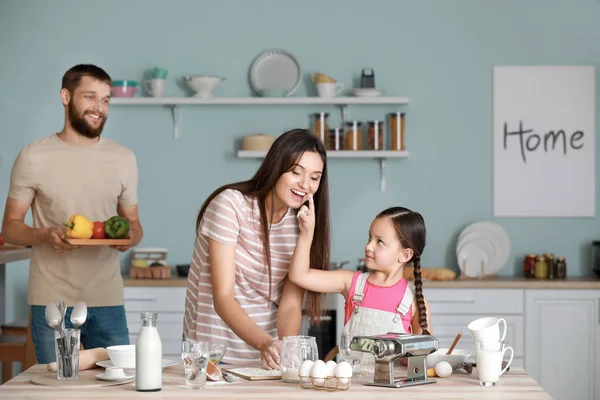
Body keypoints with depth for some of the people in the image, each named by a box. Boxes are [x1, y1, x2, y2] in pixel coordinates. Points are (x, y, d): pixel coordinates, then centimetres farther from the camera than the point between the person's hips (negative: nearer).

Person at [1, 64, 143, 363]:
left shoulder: (123, 159, 8)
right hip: (51, 302, -2)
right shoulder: (33, 158, -1)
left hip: (108, 301, 2)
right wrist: (45, 235, -18)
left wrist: (130, 236, -8)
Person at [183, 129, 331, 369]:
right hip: (213, 349, -3)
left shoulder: (301, 223, 1)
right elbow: (223, 298, -19)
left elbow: (290, 305, -4)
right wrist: (264, 343, -33)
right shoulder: (231, 204, -13)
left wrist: (287, 348, -24)